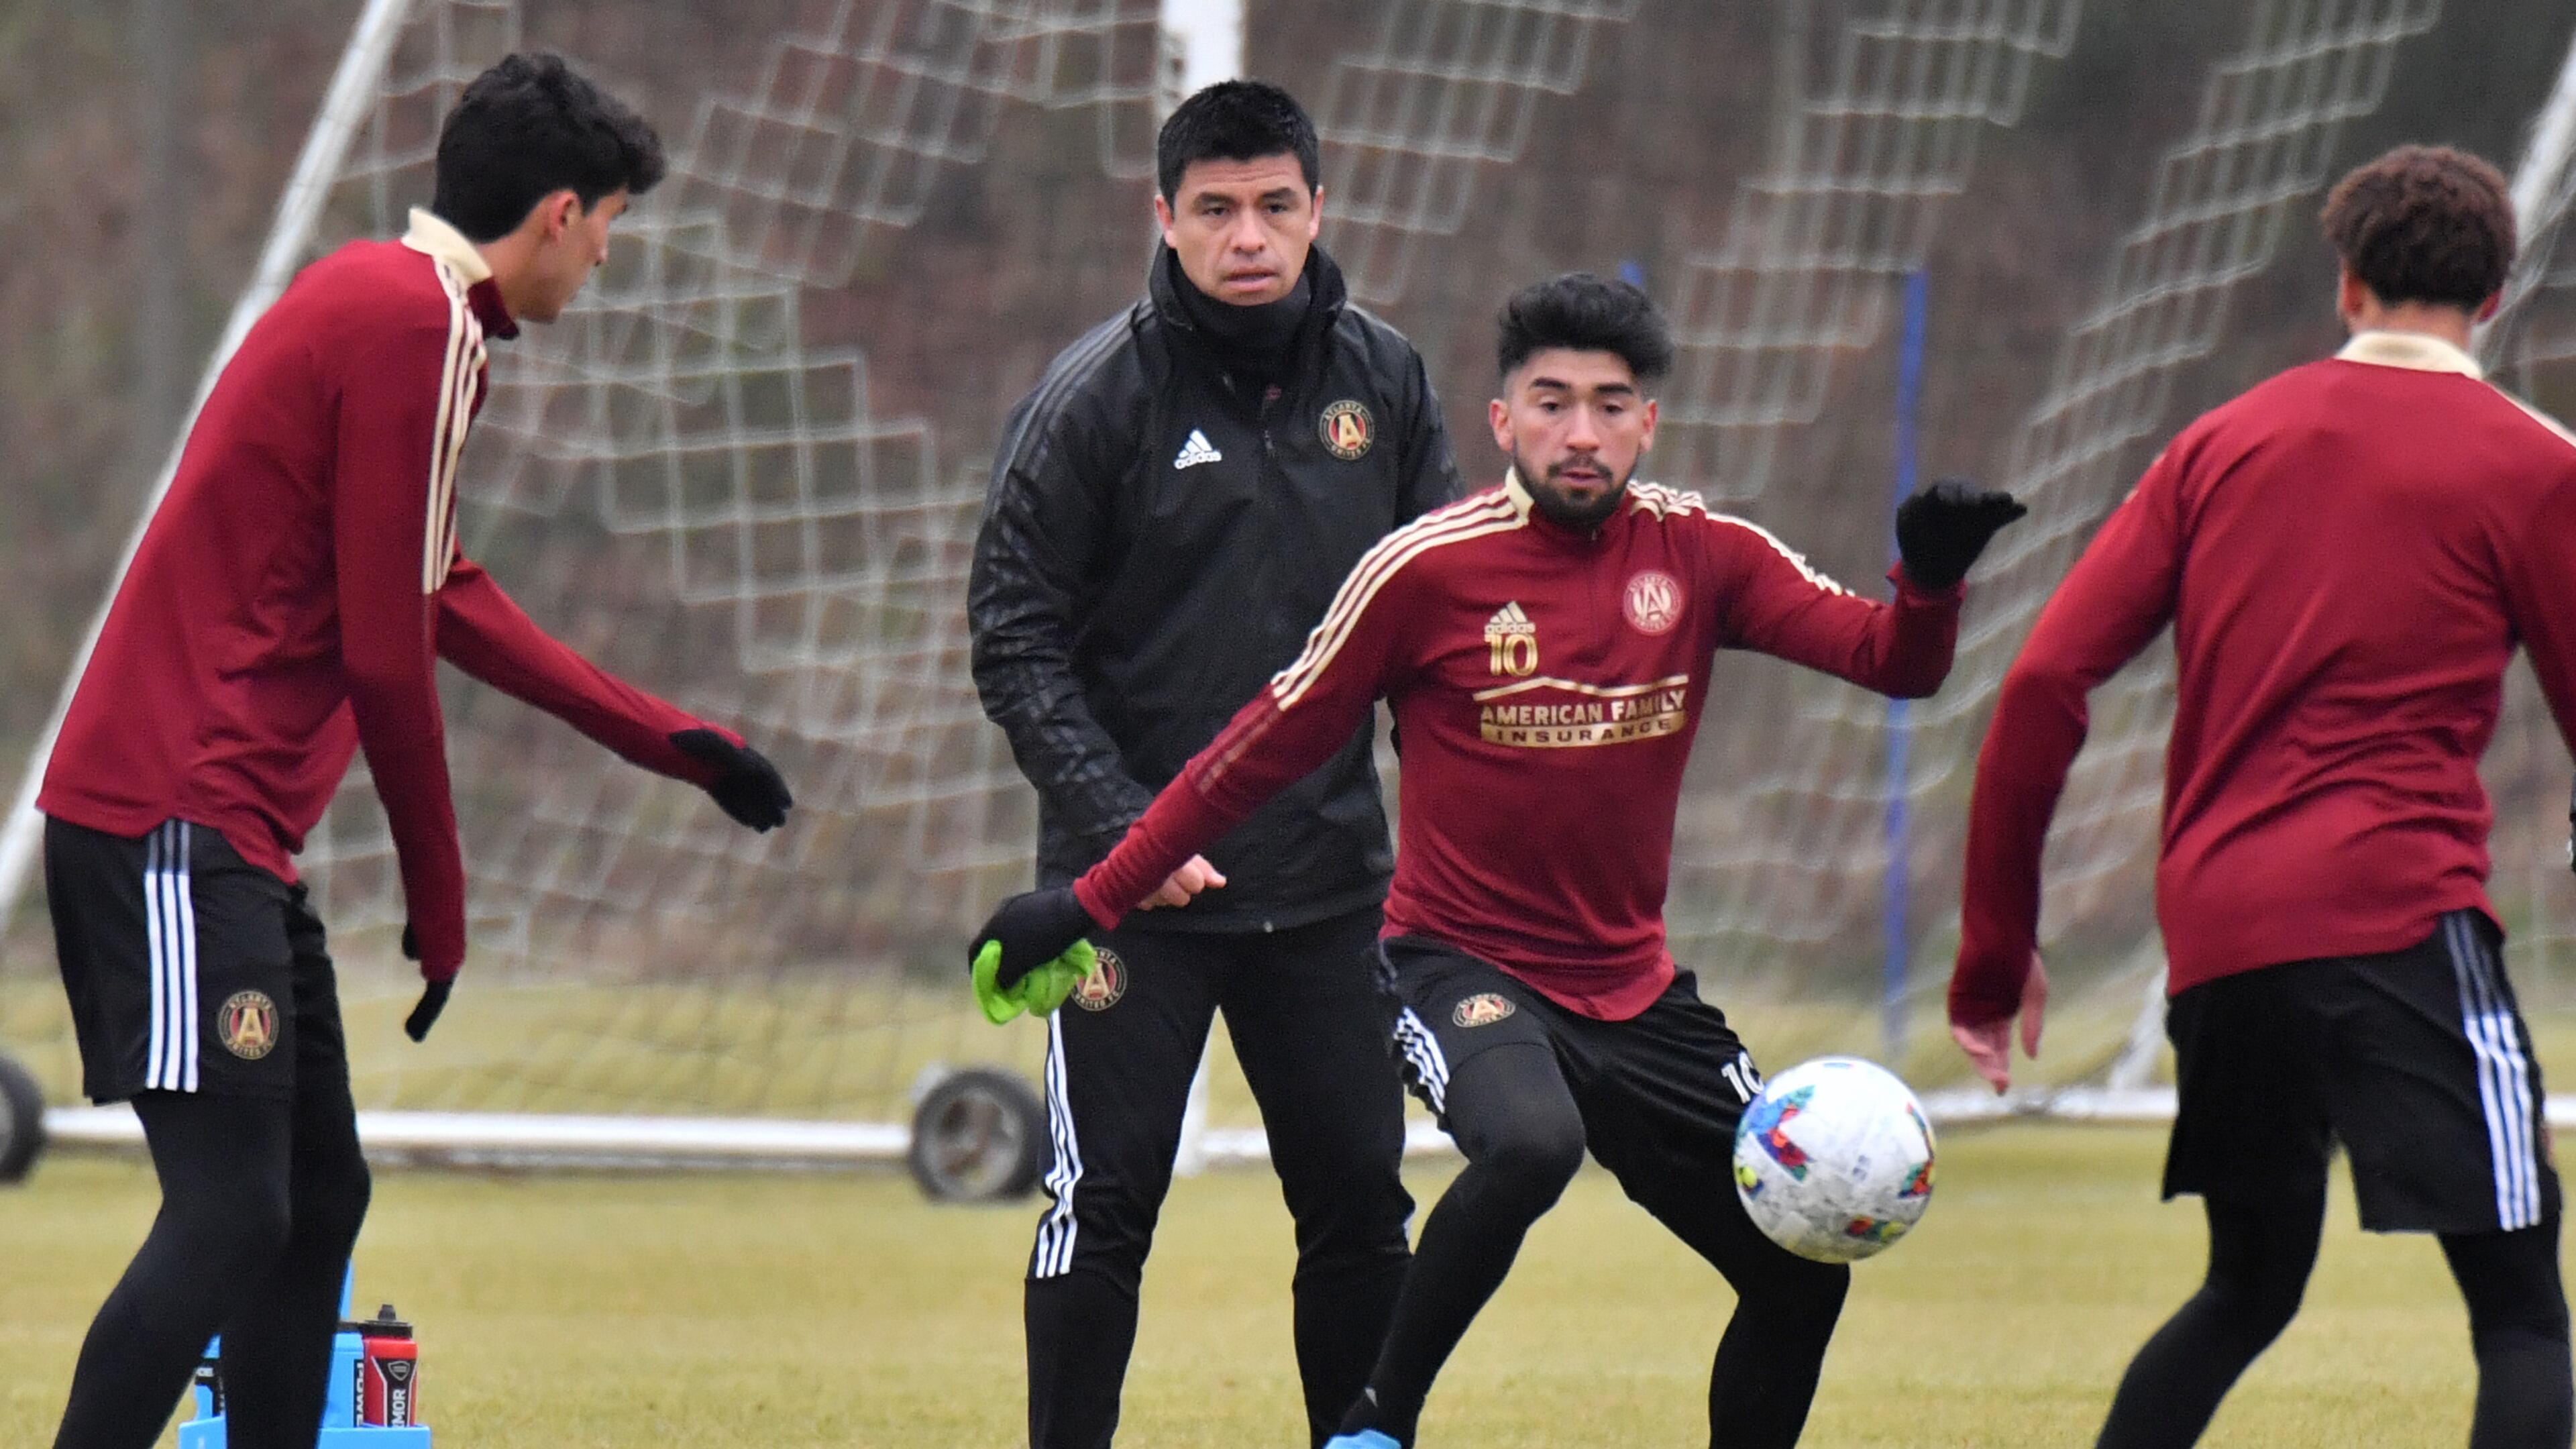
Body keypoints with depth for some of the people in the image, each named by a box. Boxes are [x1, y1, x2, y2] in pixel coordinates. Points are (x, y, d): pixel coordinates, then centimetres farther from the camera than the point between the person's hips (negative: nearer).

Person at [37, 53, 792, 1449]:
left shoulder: (384, 303, 19)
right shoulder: (412, 324, -13)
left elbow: (446, 599, 28)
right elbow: (386, 653, -14)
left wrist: (675, 744, 31)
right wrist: (438, 899, -4)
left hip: (228, 829, 11)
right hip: (178, 821, -11)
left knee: (316, 1200, 12)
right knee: (231, 1214, -15)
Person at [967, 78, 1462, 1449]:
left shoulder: (1383, 379, 5)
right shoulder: (1097, 394, -7)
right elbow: (1015, 638, -6)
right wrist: (1120, 823, -15)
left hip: (1331, 875, 4)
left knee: (1361, 1203, 5)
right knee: (1105, 1200, -3)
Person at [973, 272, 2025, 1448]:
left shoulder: (1697, 554, 0)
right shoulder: (1427, 569, -11)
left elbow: (1891, 659, -6)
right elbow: (1264, 750, -3)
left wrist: (1932, 579, -29)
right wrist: (1090, 903, -2)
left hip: (1635, 987, 5)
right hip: (1461, 964, -5)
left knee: (1804, 1273, 3)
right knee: (1531, 1142, -37)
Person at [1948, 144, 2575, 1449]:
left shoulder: (2223, 444, 14)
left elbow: (2046, 682, 8)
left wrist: (1997, 948, 13)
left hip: (2217, 936, 5)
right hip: (2399, 913, -5)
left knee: (2248, 1291, 23)